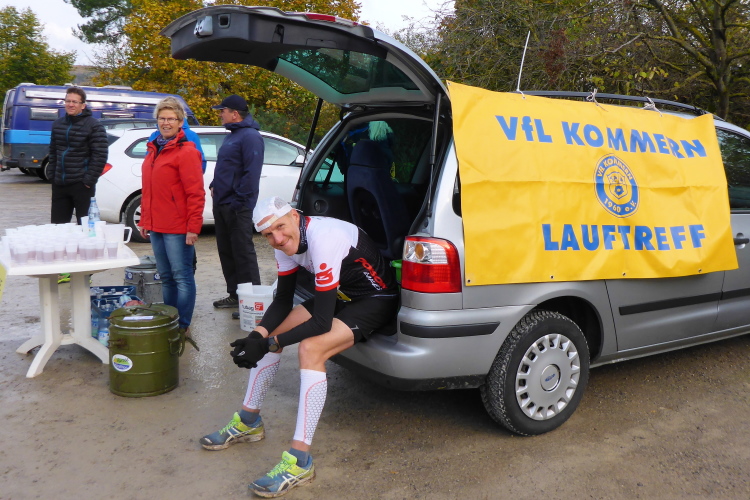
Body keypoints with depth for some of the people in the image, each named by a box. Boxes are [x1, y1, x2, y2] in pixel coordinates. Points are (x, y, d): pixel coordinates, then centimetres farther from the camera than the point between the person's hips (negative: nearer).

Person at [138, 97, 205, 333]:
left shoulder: (186, 151, -10)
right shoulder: (154, 149, 16)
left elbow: (195, 194, -15)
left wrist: (193, 227, -18)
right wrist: (144, 220, 18)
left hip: (177, 229, -8)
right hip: (156, 226, 8)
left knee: (182, 276, 0)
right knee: (165, 276, 16)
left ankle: (182, 325, 8)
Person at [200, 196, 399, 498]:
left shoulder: (323, 239, -32)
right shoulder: (286, 243, -7)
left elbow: (322, 322, -31)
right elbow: (283, 300, 2)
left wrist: (269, 344, -25)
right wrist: (258, 335, -16)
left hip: (377, 300, -9)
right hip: (341, 294, 9)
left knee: (311, 349, -29)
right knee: (273, 331, 6)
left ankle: (300, 460, -24)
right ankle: (248, 422, 20)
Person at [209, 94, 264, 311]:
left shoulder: (250, 136, -14)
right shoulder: (232, 135, 18)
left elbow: (252, 172, -21)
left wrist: (239, 202, -22)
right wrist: (214, 186, 13)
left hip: (237, 207, -10)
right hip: (221, 204, 10)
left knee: (243, 253, -6)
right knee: (226, 252, 14)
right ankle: (234, 295, 24)